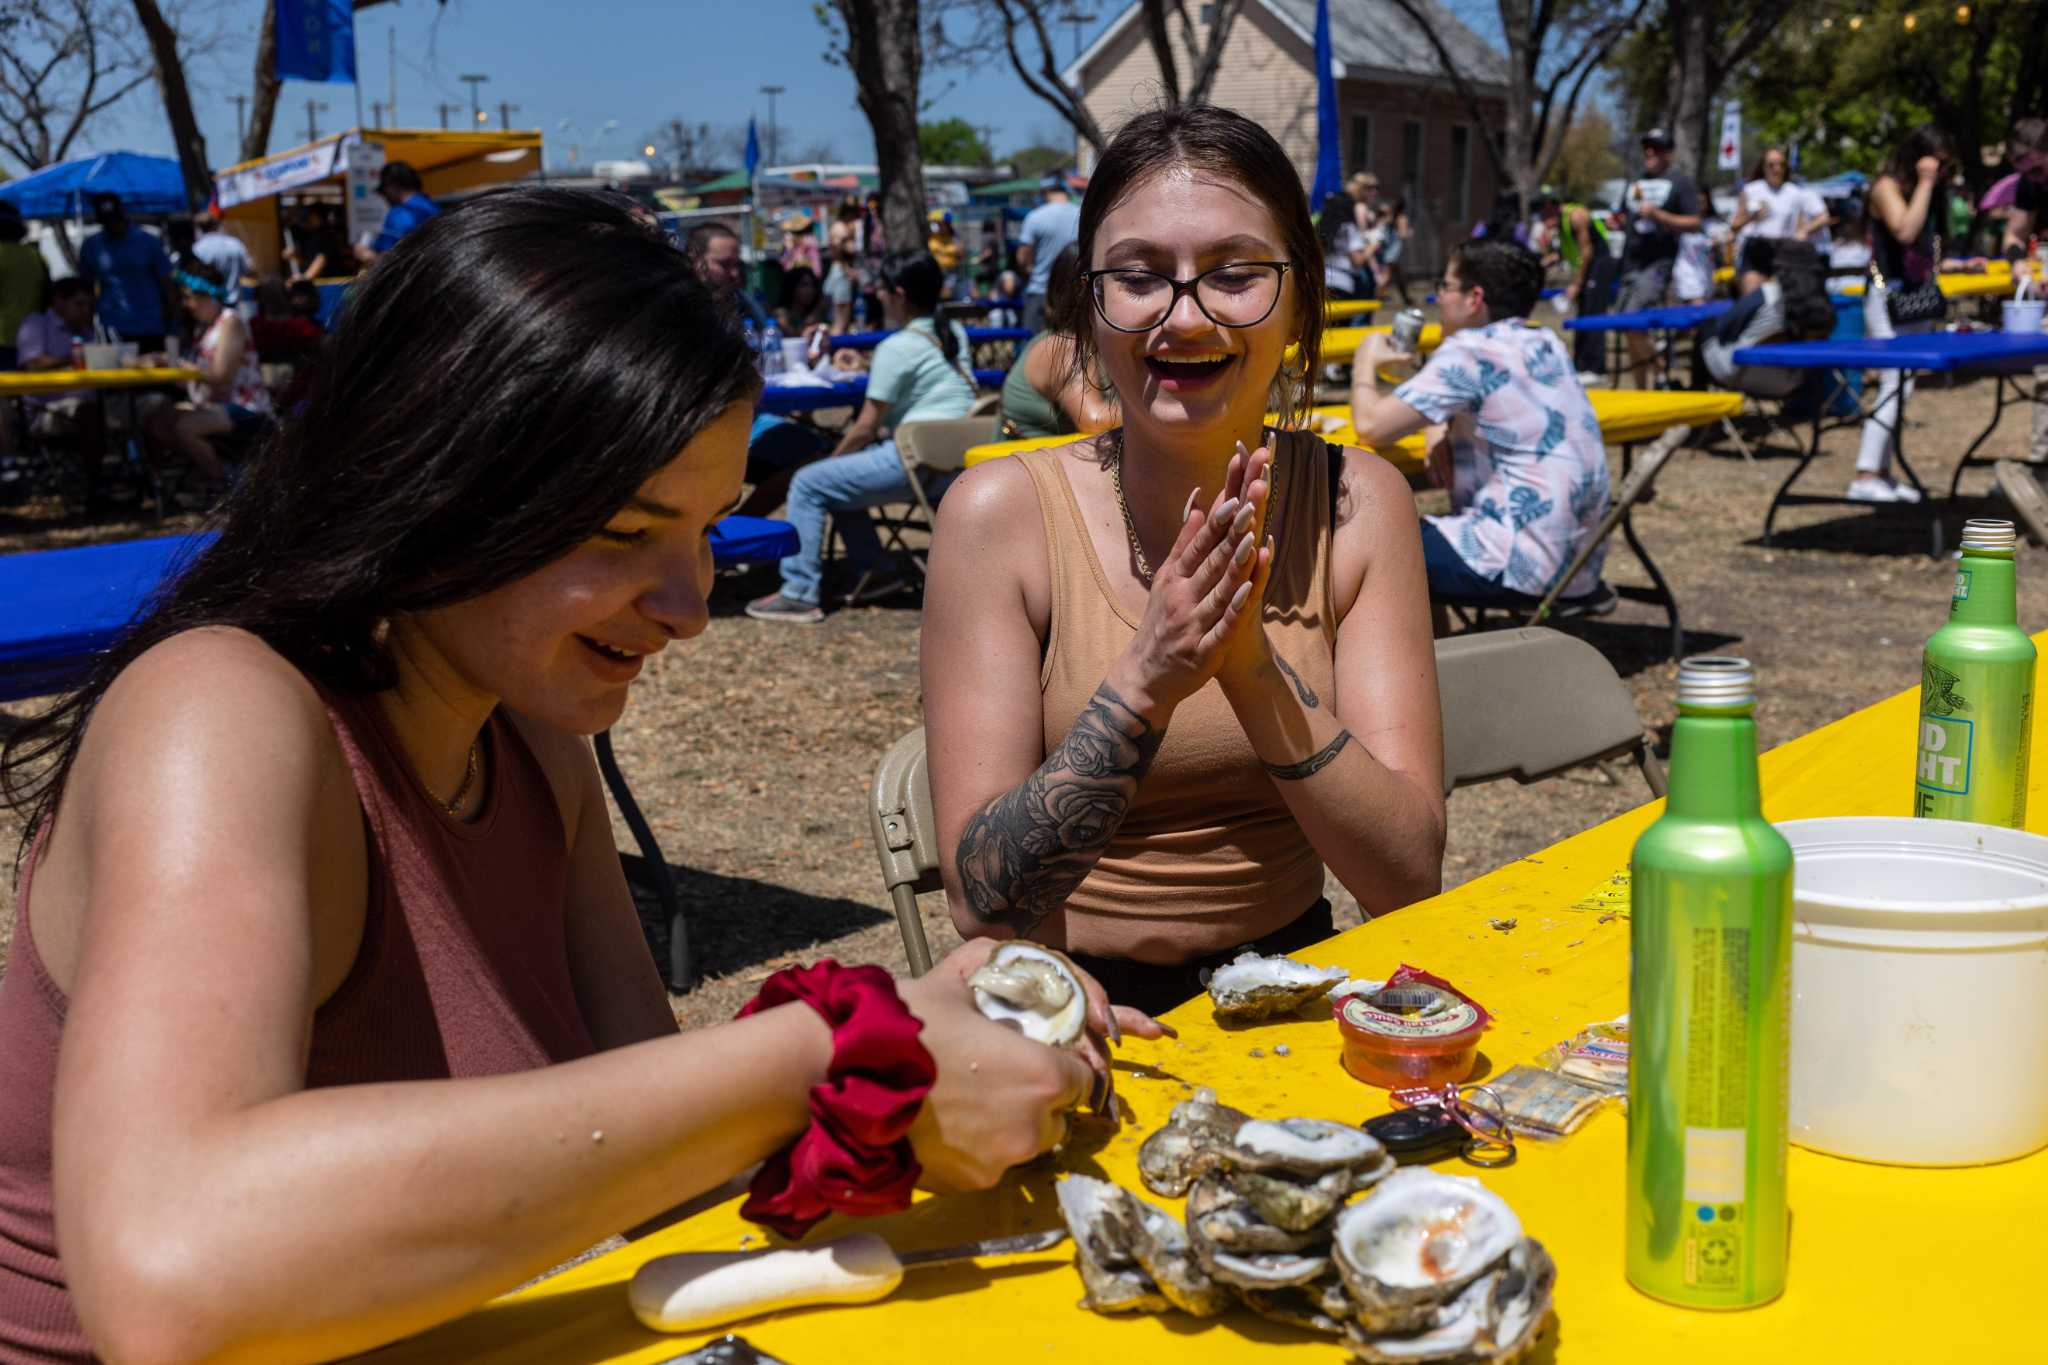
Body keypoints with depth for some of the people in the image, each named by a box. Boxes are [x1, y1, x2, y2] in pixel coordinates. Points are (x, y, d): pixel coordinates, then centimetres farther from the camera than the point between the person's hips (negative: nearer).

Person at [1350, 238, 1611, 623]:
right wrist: (1445, 437, 6)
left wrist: (1366, 361, 5)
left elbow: (1372, 426, -14)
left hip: (1526, 565, -9)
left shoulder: (1469, 352, -12)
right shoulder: (1546, 345, 12)